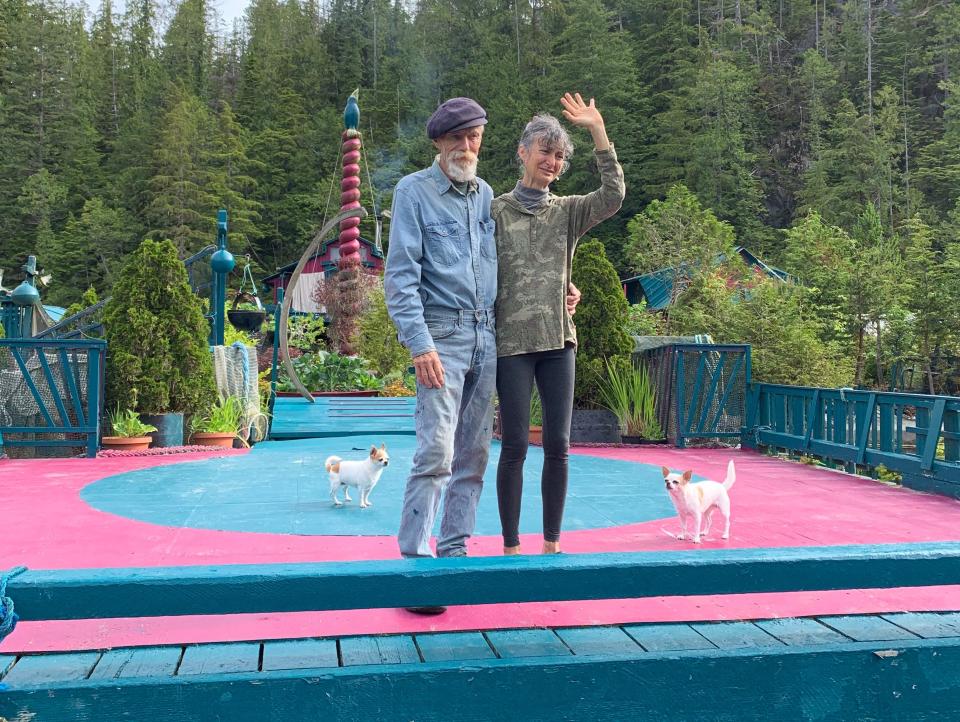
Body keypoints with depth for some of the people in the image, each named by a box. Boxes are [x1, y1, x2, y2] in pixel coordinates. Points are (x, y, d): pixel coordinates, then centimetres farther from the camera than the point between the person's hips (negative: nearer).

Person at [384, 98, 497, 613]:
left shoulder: (486, 195, 15)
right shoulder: (414, 191, -1)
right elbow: (400, 276, -8)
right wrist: (420, 344, -17)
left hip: (487, 338, 6)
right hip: (443, 337, -6)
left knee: (474, 455, 7)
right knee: (436, 453, -13)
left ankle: (453, 552, 17)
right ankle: (415, 560, -5)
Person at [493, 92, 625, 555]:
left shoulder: (568, 211, 10)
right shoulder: (496, 211, 3)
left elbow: (614, 195, -8)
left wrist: (598, 131, -10)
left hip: (559, 342, 3)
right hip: (512, 343, -3)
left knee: (558, 446, 4)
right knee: (515, 447, -1)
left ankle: (552, 543, 16)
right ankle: (511, 546, 9)